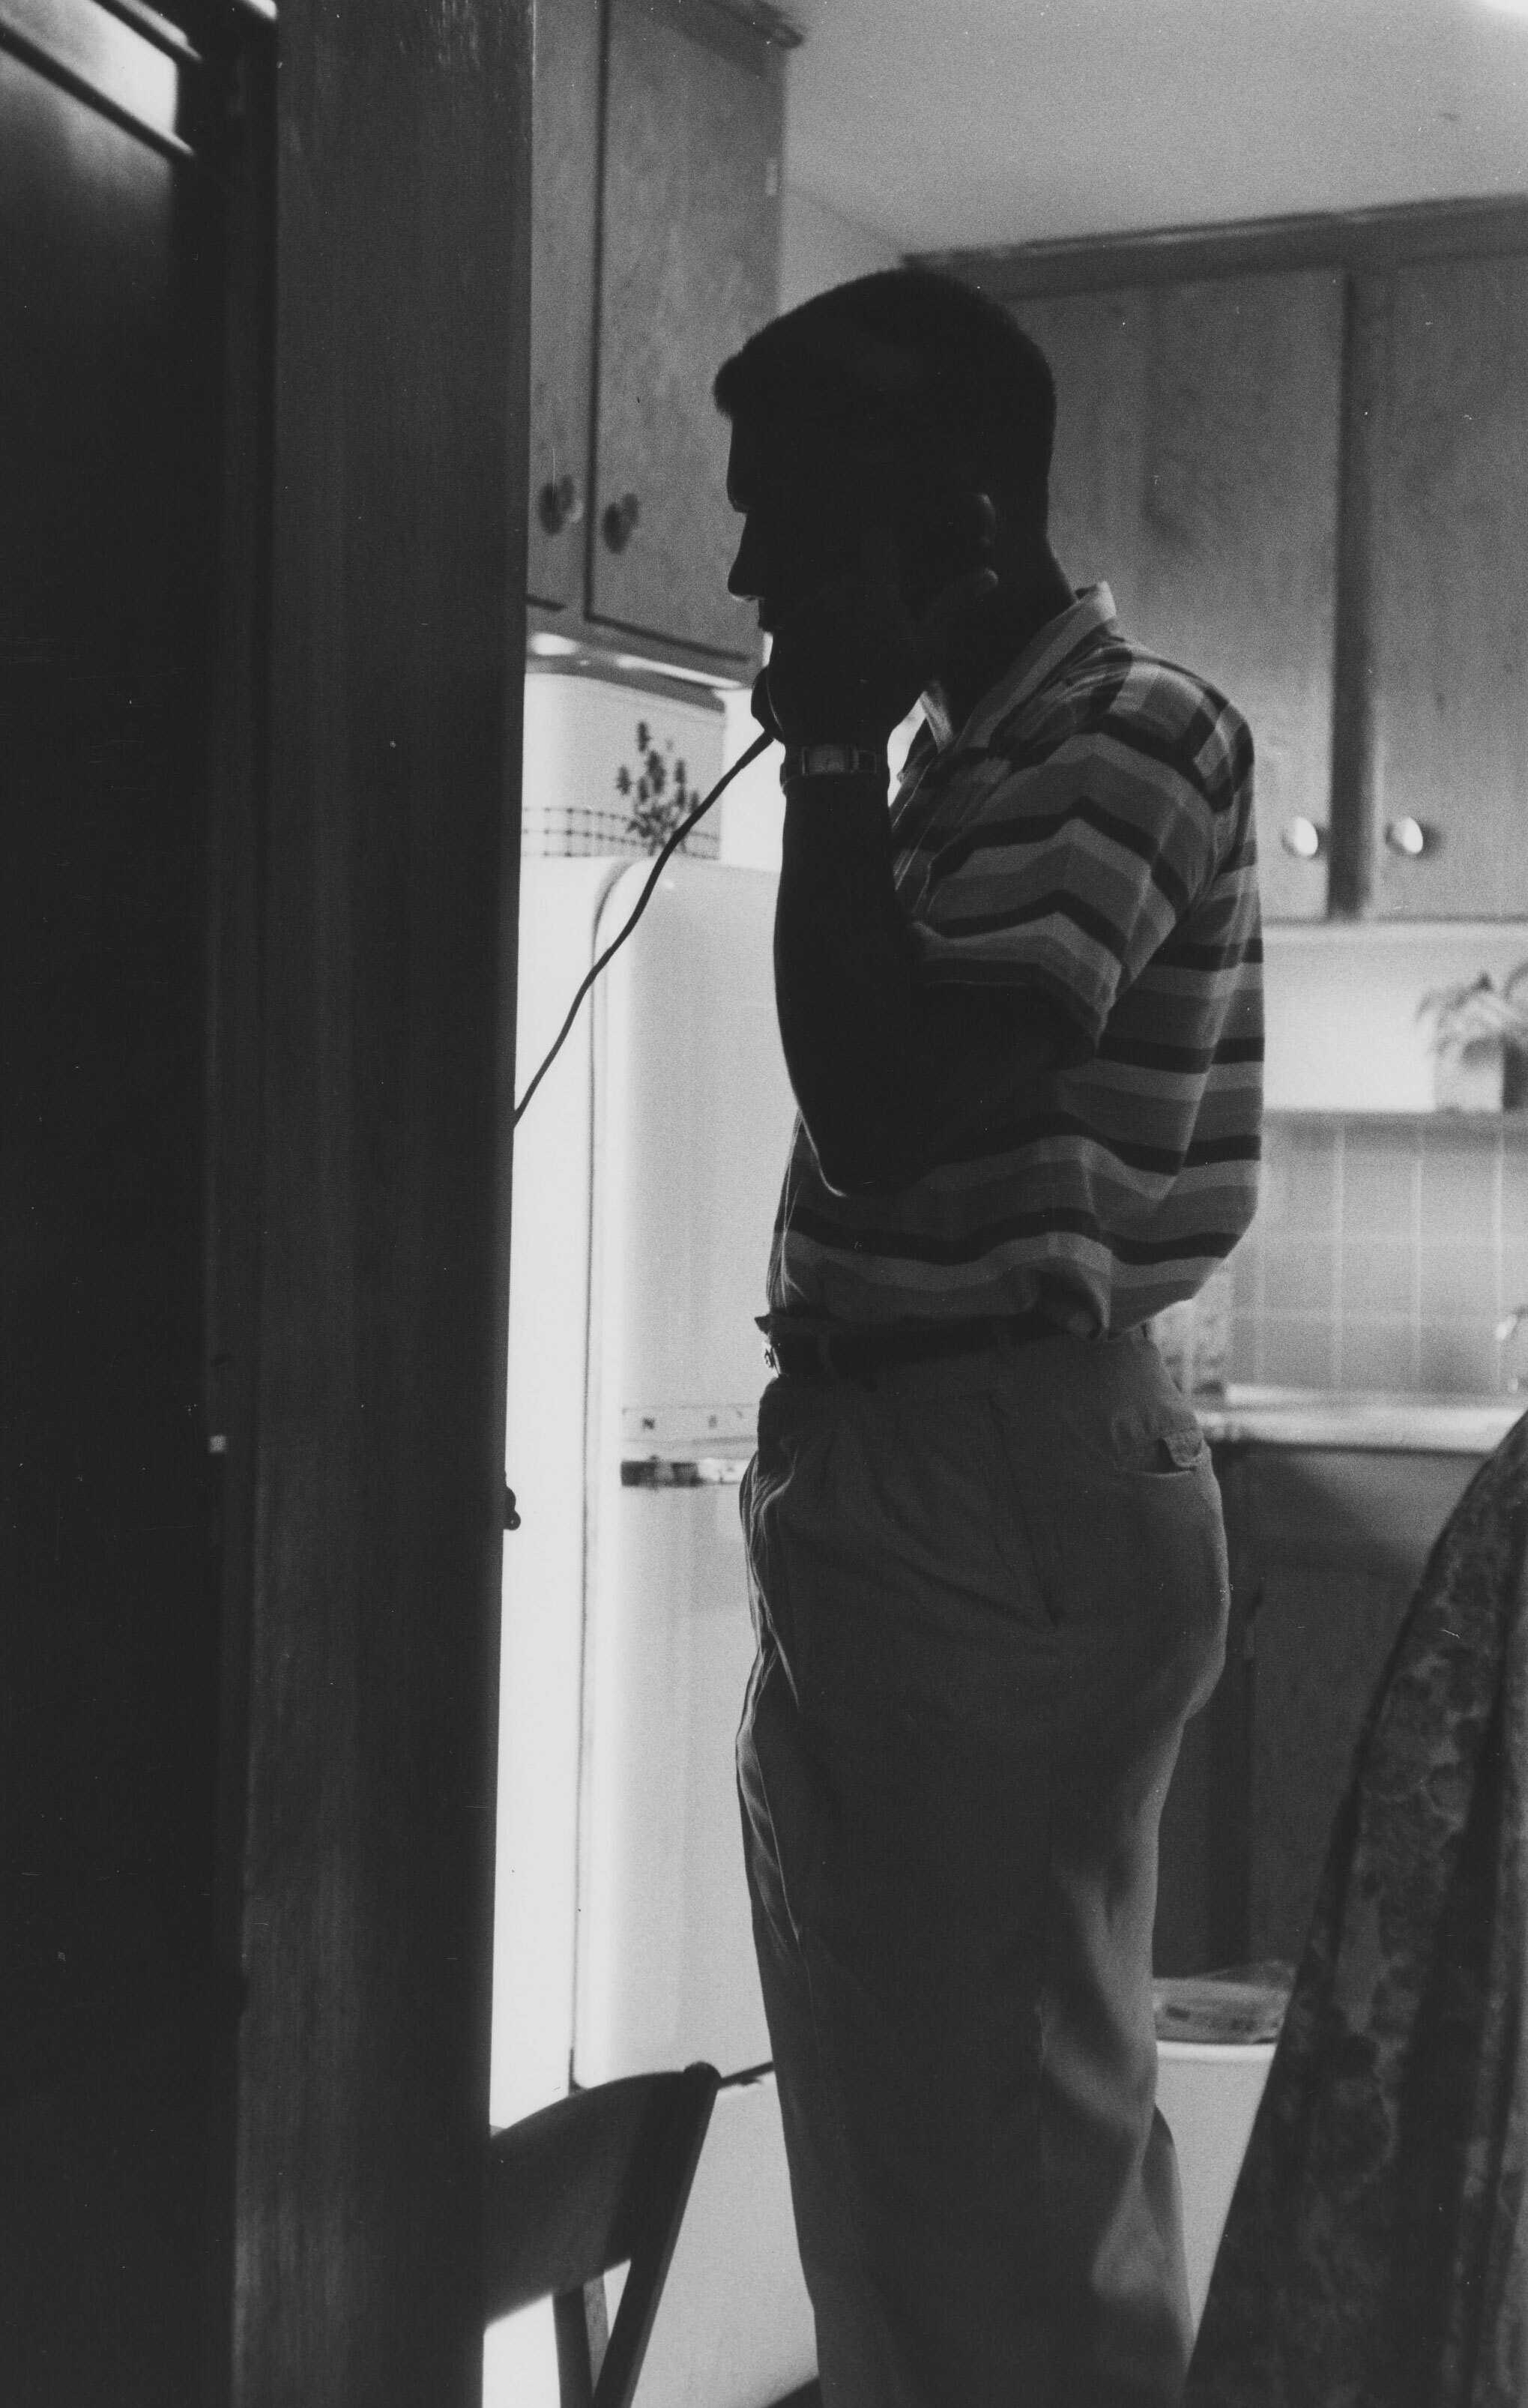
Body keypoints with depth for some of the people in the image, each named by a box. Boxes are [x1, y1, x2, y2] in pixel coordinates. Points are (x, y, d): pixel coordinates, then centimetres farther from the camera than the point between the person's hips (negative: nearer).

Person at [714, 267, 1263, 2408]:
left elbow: (884, 1102, -22)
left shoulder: (1132, 735, -13)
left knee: (1006, 2154, 0)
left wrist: (826, 763, -14)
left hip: (1003, 1495, -10)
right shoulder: (980, 754, 16)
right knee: (891, 2136, 18)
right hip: (887, 1475, 10)